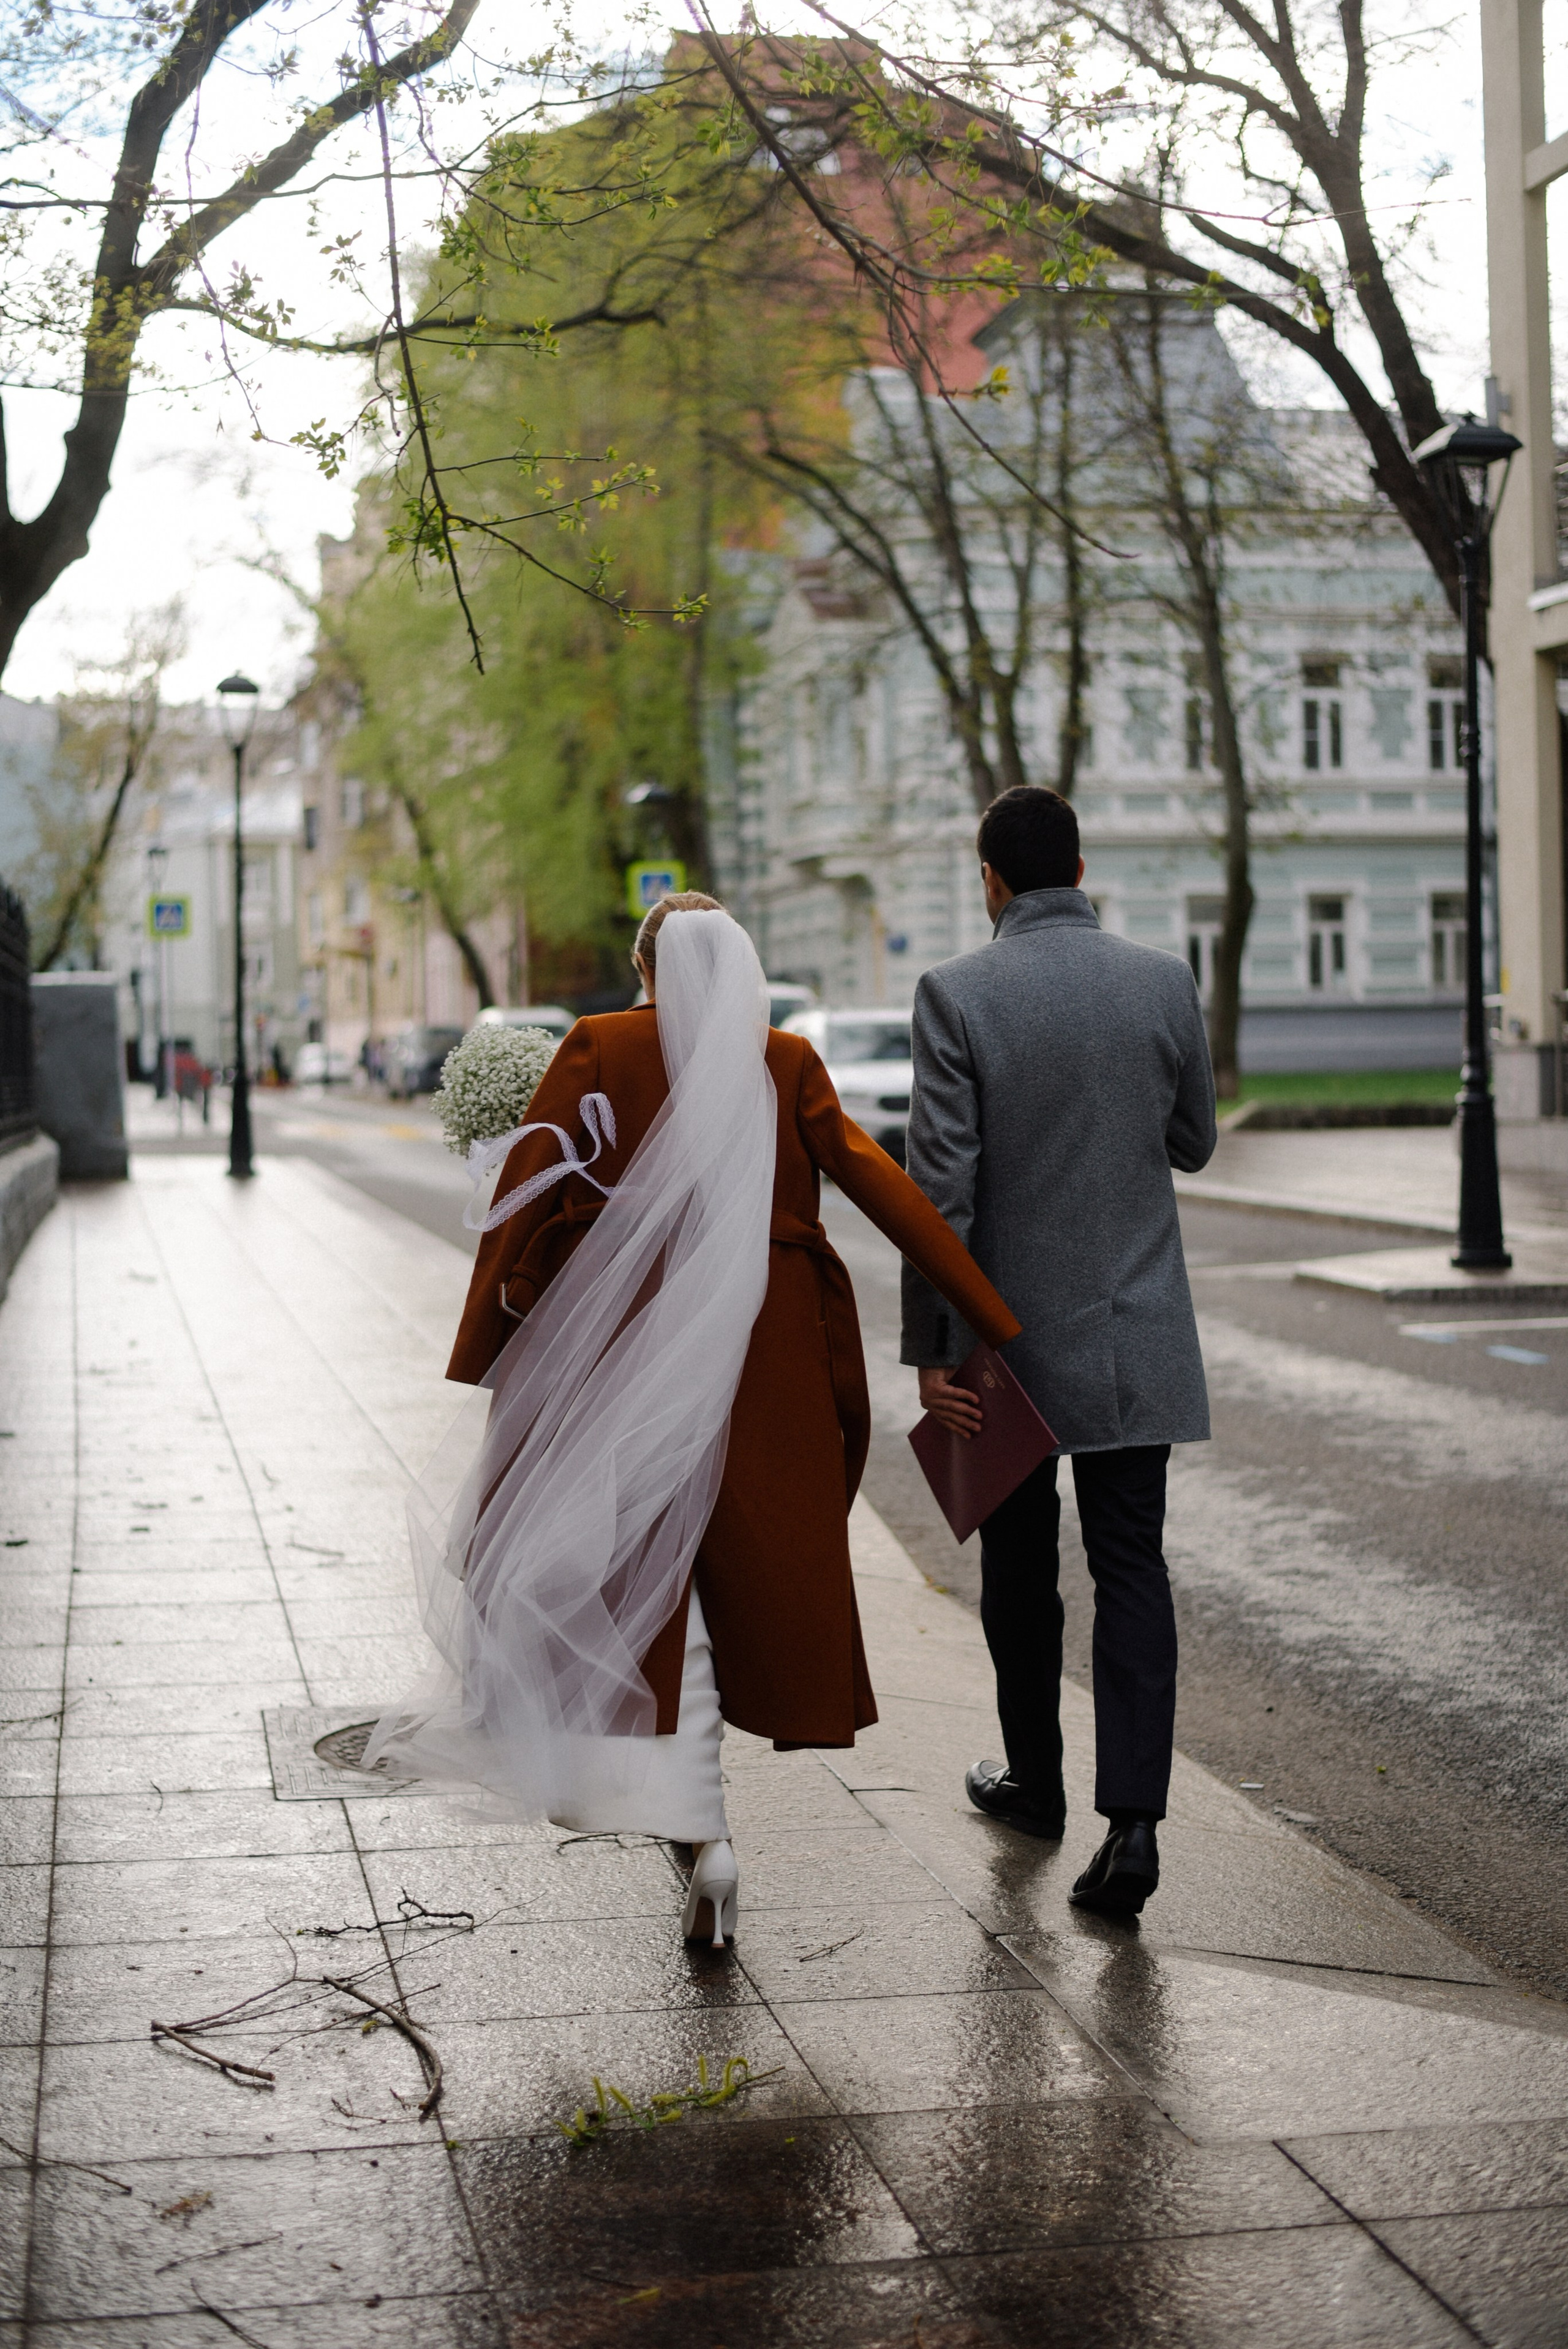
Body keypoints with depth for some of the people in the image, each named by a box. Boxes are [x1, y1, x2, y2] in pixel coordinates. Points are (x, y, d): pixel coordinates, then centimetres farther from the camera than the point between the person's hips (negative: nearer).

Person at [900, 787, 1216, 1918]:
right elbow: (1193, 1144, 10)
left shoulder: (958, 994, -11)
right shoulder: (1167, 983, -2)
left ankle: (1036, 1780, 32)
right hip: (1138, 1336, 2)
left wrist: (931, 1348, -9)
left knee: (1019, 1568, 15)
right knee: (1132, 1569, 4)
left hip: (1011, 1333, -2)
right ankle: (1132, 1818, -8)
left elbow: (940, 1185, -14)